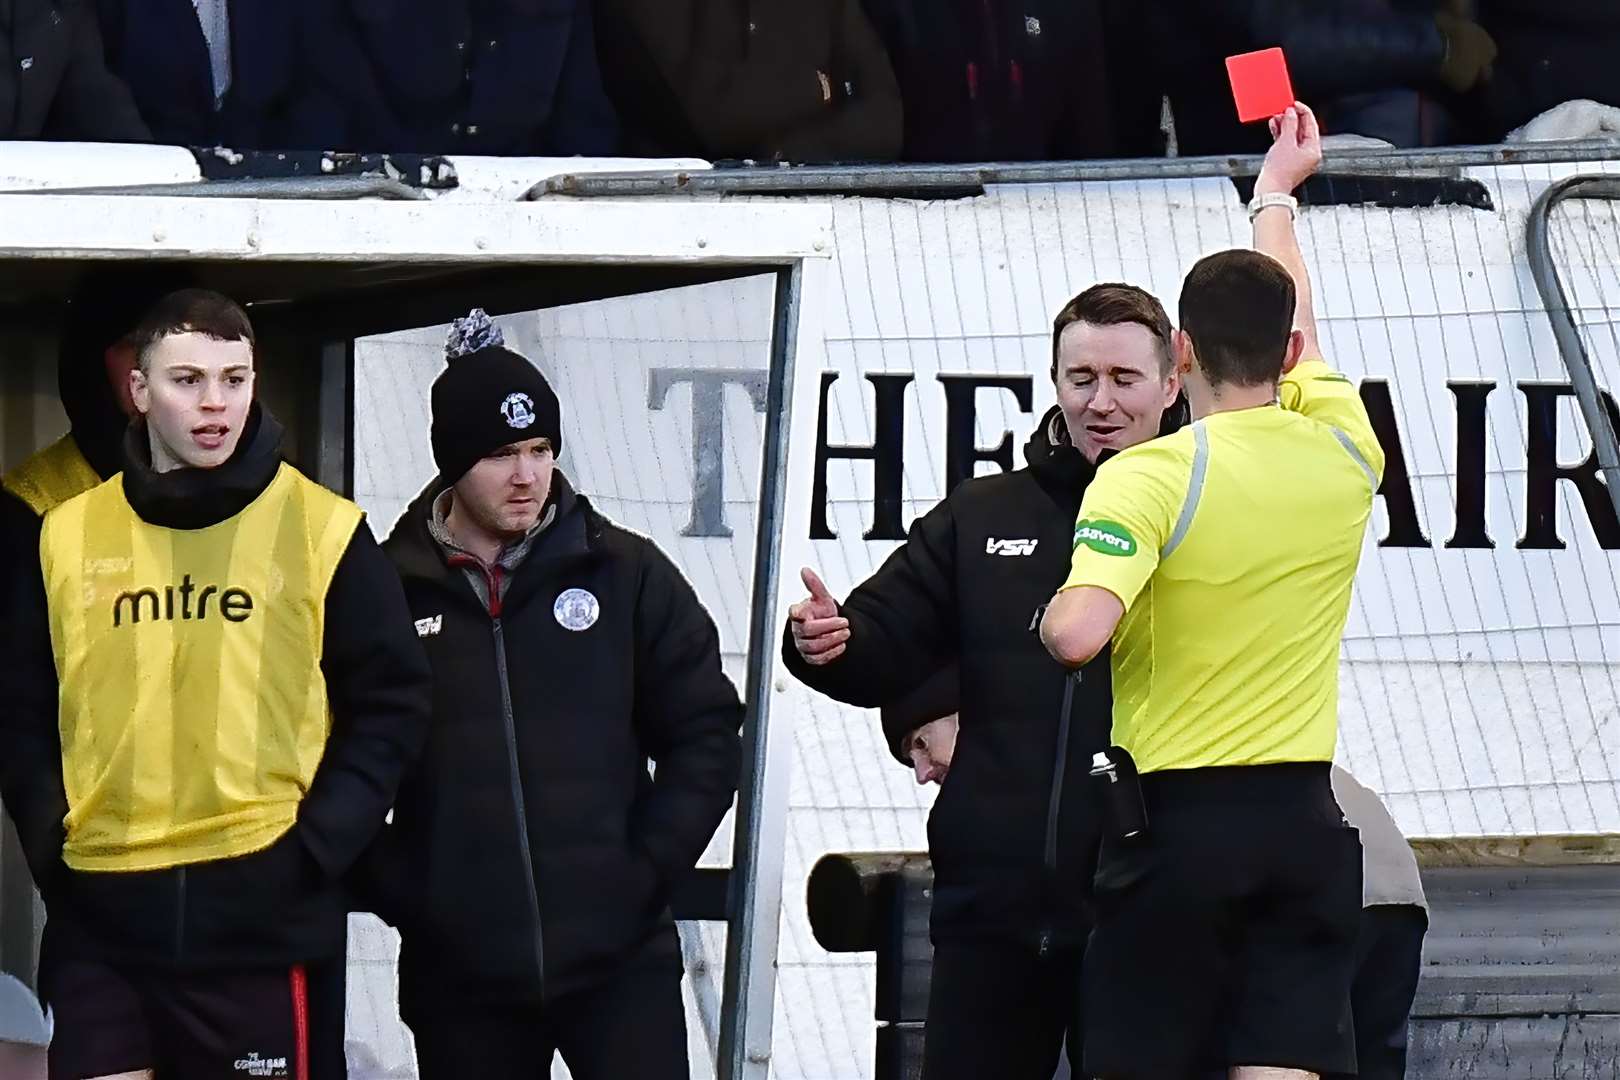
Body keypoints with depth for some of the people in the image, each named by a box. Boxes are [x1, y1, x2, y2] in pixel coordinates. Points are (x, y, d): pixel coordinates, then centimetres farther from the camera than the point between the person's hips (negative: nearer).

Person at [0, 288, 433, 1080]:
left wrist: (317, 849, -6)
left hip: (264, 915, -2)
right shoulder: (67, 535, 8)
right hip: (101, 919, 2)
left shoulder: (322, 529, 2)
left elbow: (390, 704, 4)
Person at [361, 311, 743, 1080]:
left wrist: (645, 871, -3)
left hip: (620, 959, 0)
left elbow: (706, 735, 6)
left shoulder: (627, 575, 3)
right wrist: (396, 889, -4)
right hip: (459, 974, 0)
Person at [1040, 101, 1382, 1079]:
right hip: (1304, 820, 3)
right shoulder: (1344, 451, 4)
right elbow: (1295, 334, 26)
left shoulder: (1149, 477, -11)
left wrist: (1053, 607, 0)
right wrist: (1278, 193, 44)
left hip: (1176, 822, -3)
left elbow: (1078, 634, -25)